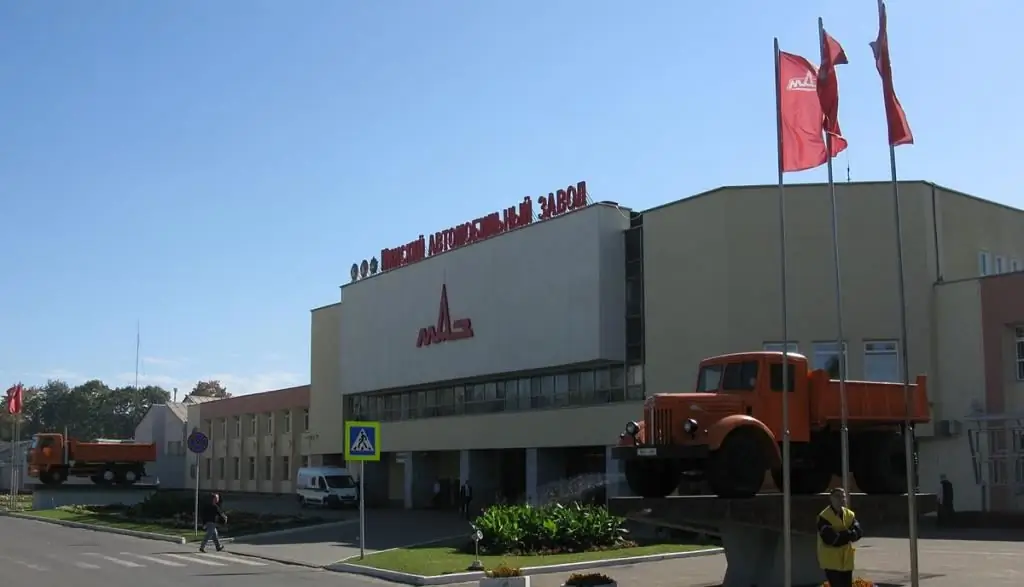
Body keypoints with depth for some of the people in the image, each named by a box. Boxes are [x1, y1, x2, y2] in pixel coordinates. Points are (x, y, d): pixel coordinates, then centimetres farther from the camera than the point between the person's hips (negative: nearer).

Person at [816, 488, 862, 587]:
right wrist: (848, 534, -14)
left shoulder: (850, 514, 7)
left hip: (846, 560, 6)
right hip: (831, 560, -6)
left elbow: (858, 532, -6)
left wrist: (841, 536, -22)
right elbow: (830, 538, -25)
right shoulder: (824, 517, -14)